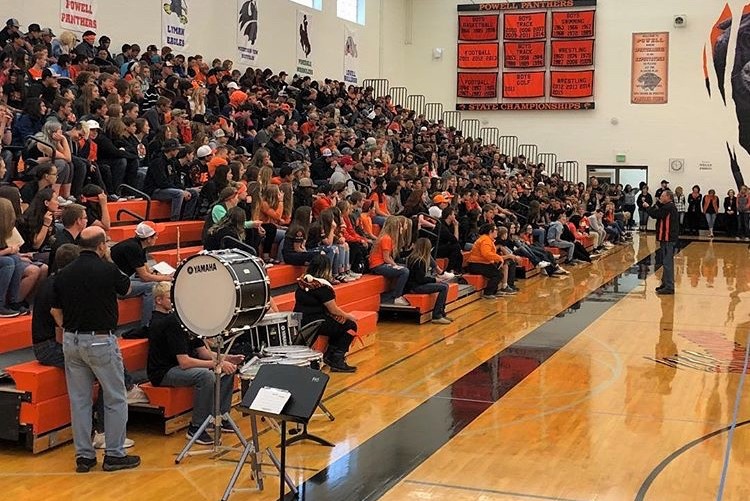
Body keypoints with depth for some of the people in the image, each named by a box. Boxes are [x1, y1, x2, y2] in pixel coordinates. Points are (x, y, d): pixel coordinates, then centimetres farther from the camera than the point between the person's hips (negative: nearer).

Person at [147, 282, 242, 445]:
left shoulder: (178, 318, 9)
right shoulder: (167, 323, -20)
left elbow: (201, 351, 9)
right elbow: (184, 362, -26)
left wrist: (226, 358, -6)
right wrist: (217, 363, -24)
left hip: (178, 365, 10)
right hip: (163, 373, -10)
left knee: (228, 368, 3)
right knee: (206, 375, -34)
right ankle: (195, 428, -21)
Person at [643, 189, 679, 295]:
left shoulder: (668, 207, -16)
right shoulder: (668, 207, 17)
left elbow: (655, 214, -18)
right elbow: (657, 213, 17)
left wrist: (647, 207, -2)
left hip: (668, 238, -11)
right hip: (667, 238, 11)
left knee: (667, 262, -11)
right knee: (666, 262, 18)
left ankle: (669, 287, -12)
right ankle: (665, 283, 27)